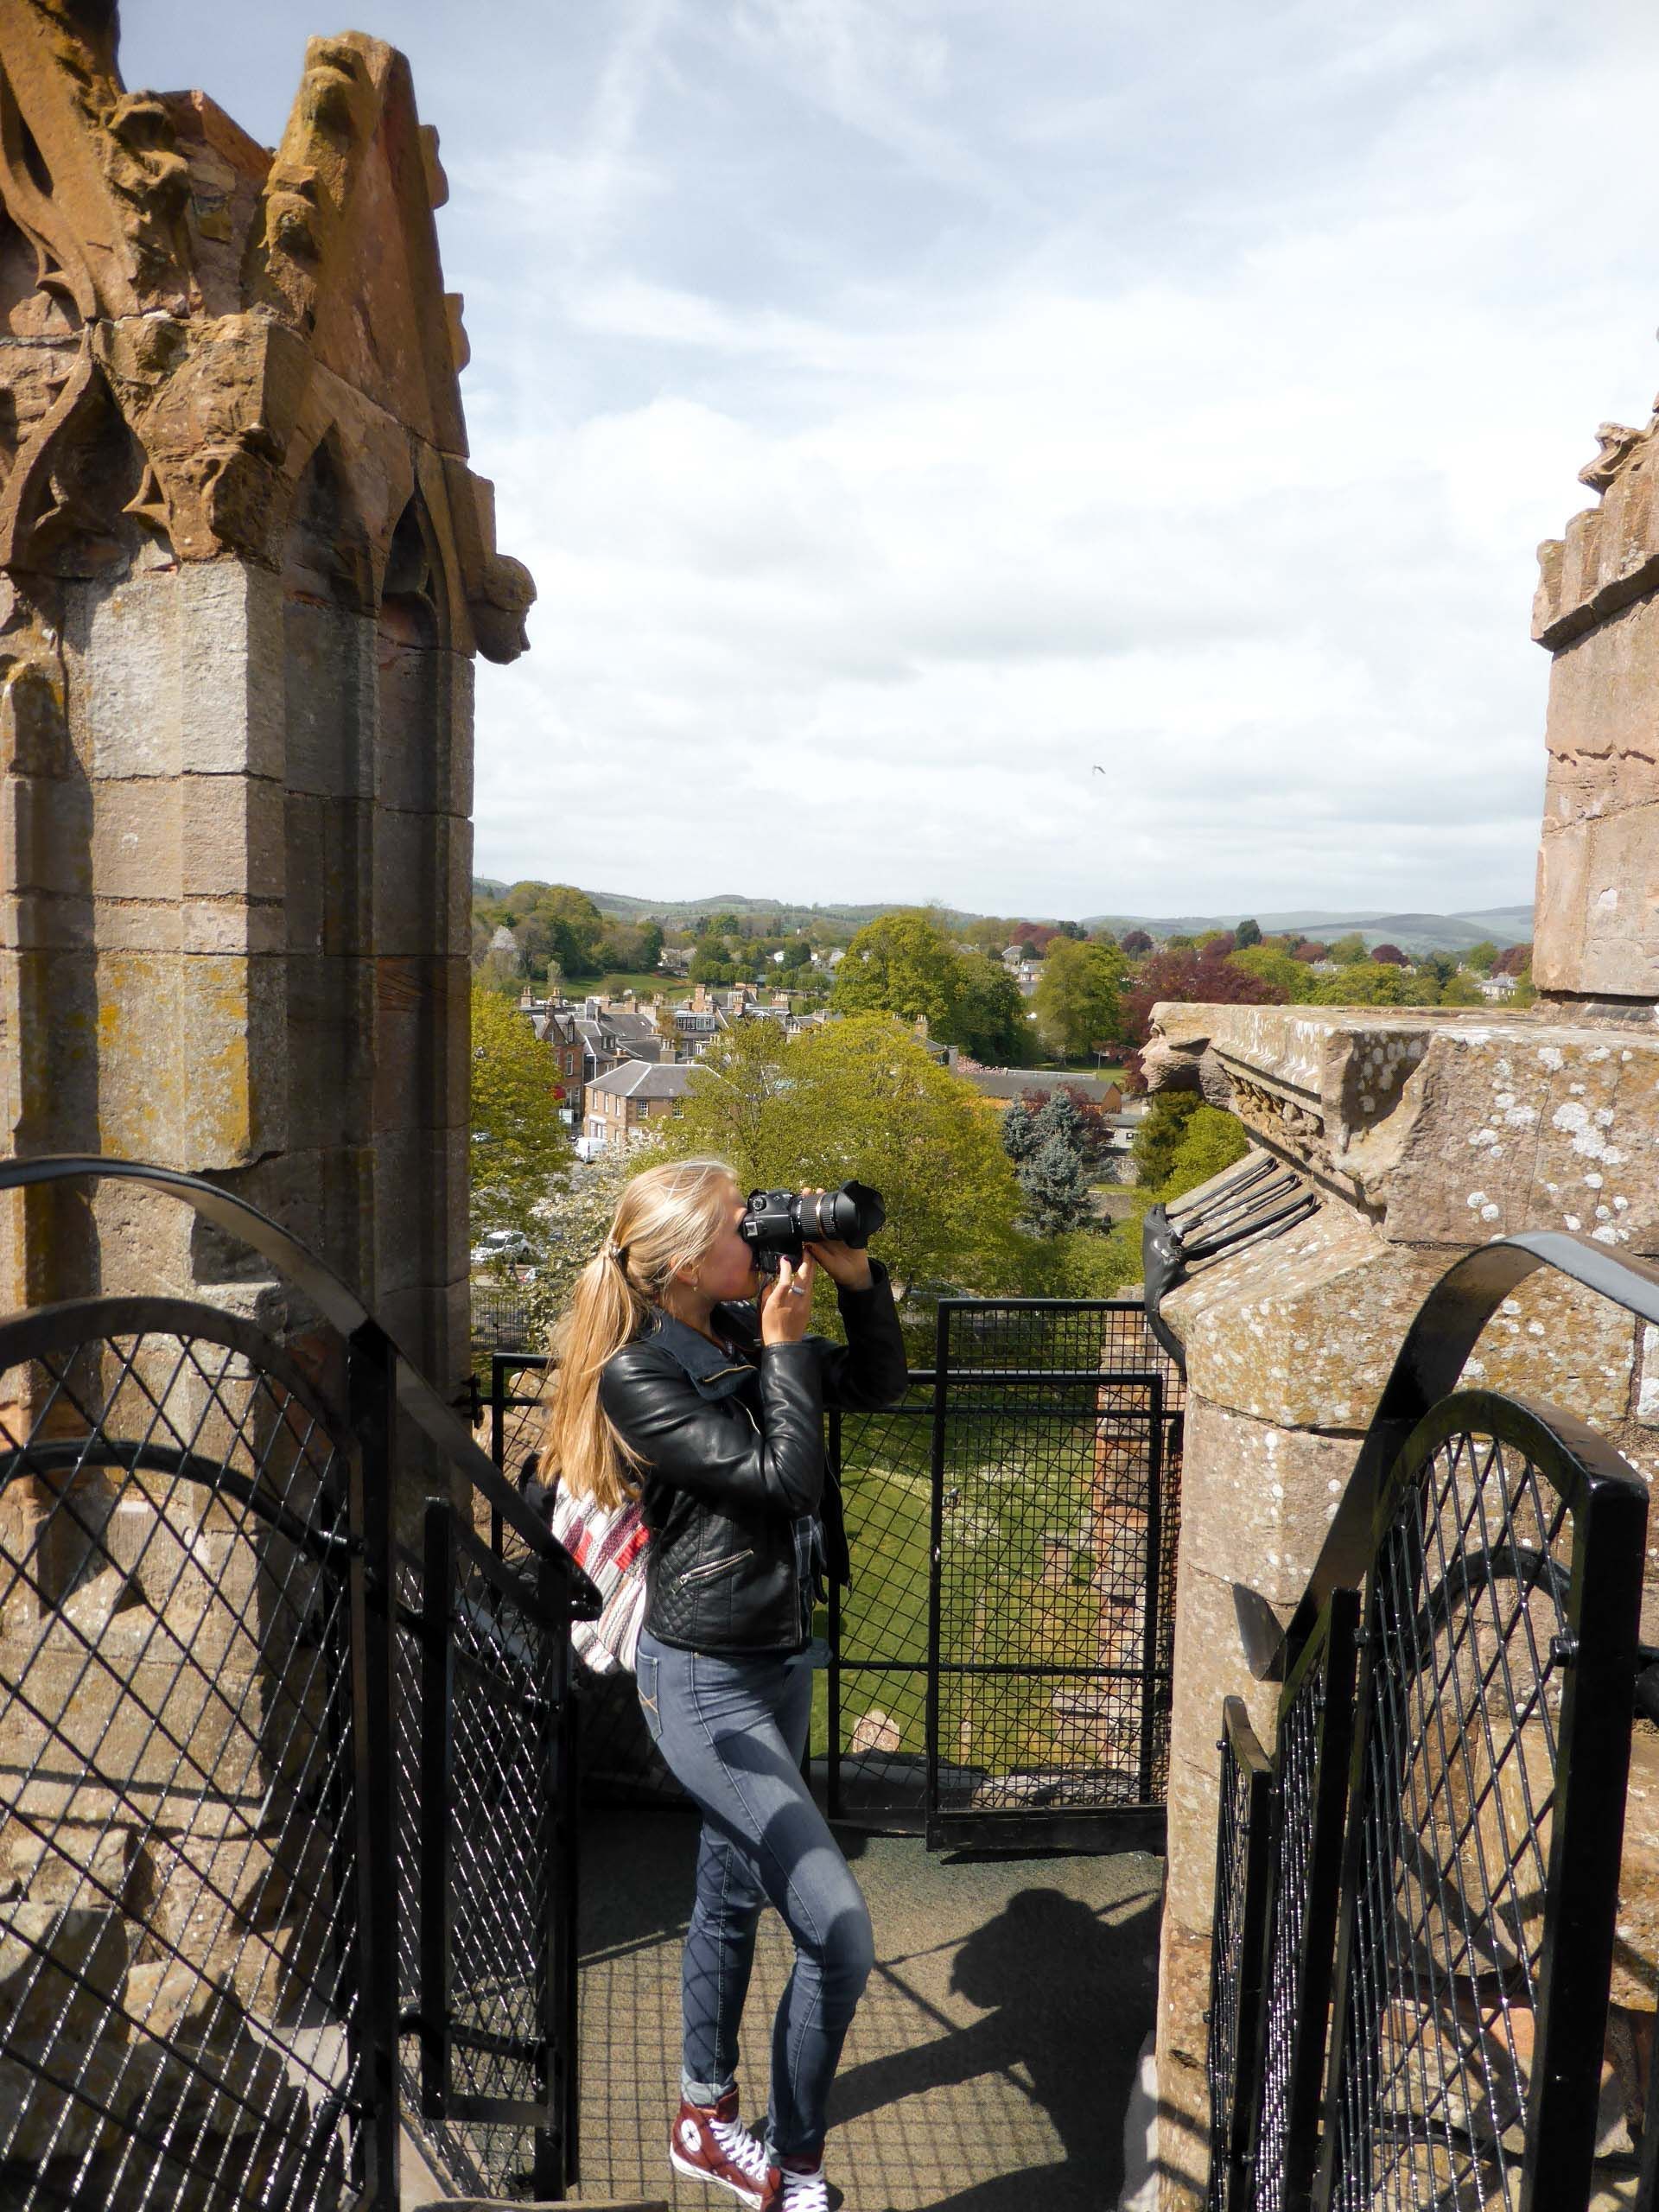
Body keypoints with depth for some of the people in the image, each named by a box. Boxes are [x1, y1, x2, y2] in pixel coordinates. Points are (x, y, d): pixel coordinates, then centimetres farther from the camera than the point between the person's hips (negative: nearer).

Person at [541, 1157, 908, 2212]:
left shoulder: (747, 1333, -1)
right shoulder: (636, 1377, -20)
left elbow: (880, 1384, 5)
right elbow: (780, 1477, -25)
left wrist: (859, 1278, -7)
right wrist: (785, 1349, -18)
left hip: (781, 1659, 8)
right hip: (705, 1682, -8)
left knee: (732, 1892, 23)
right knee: (839, 1930, -7)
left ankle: (706, 2122, 45)